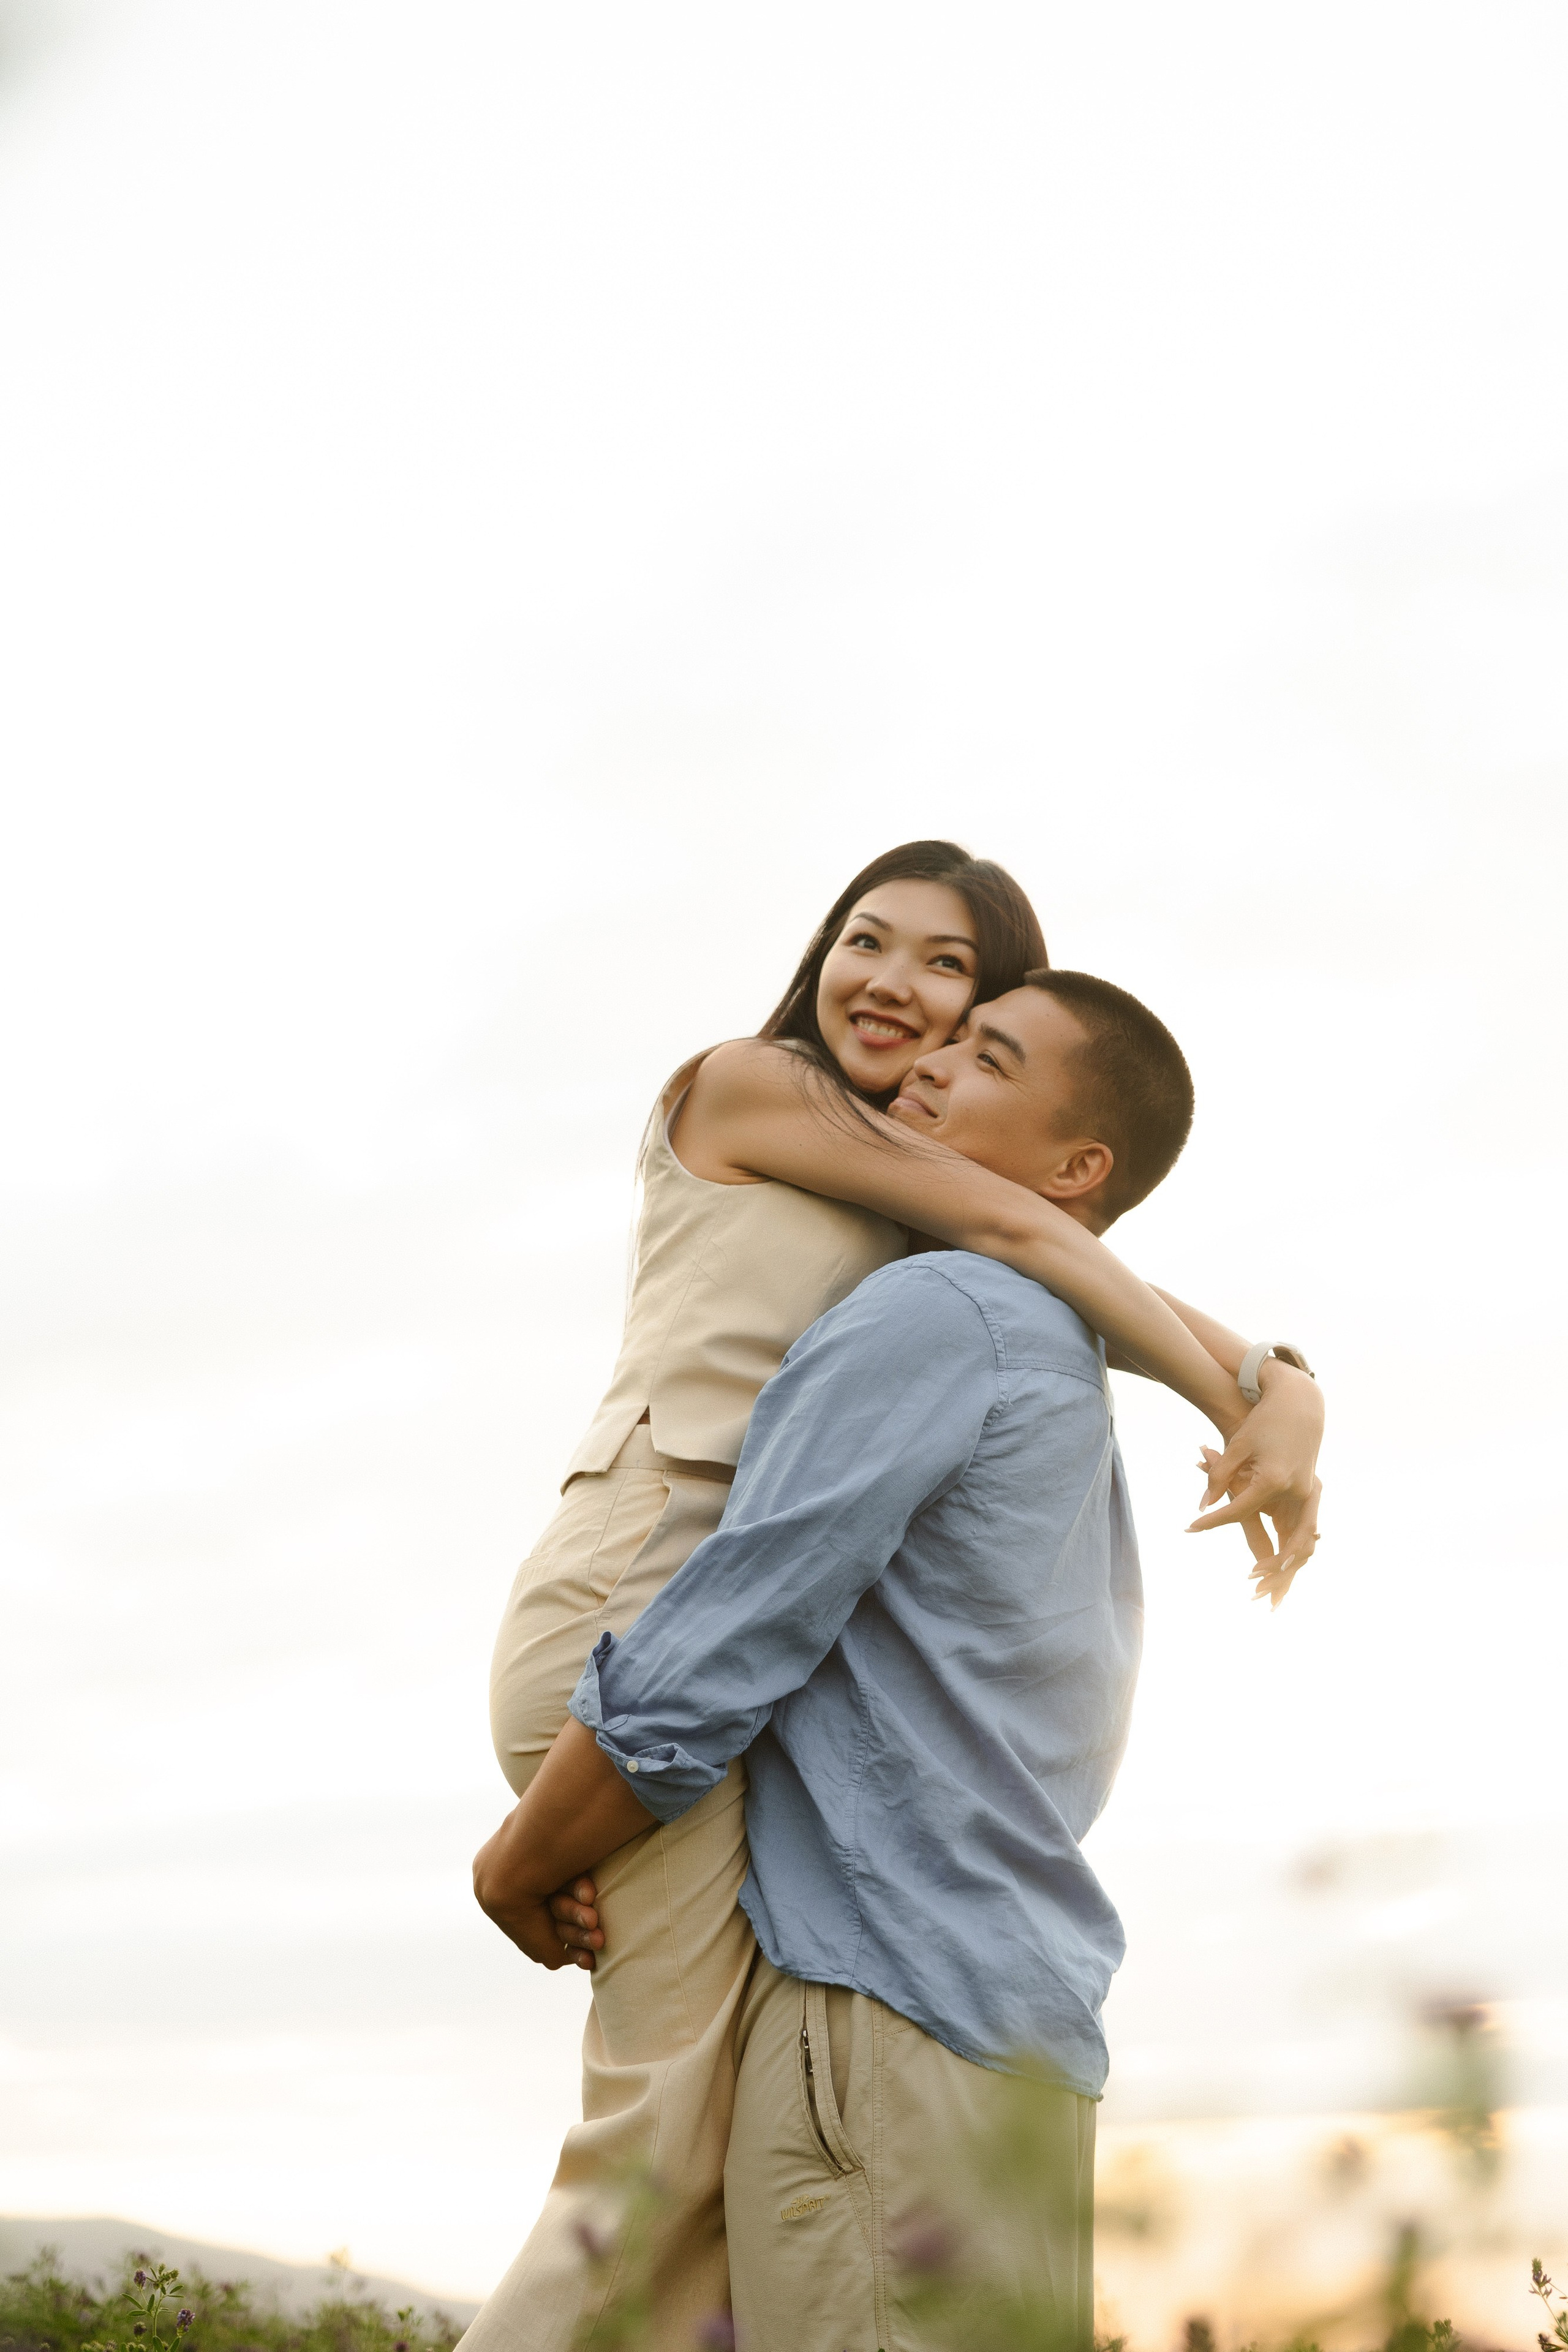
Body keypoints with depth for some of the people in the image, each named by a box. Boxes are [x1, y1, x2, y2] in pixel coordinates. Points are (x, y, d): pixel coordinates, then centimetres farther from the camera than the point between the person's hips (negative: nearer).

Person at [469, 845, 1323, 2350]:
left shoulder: (930, 1243, 25)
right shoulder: (745, 1083, 5)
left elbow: (1139, 1309, 16)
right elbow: (1012, 1229, -3)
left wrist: (1292, 1399, -5)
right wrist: (1247, 1415, -3)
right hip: (642, 1598, -8)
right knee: (683, 2126, -12)